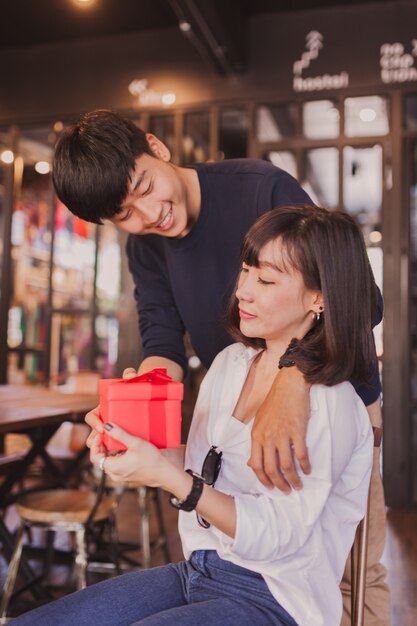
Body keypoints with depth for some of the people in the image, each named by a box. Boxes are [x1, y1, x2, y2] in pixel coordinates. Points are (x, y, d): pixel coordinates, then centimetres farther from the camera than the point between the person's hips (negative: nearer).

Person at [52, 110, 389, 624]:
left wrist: (293, 380, -46)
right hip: (250, 414, 5)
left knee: (354, 569, 6)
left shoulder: (262, 188, -23)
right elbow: (163, 341, -9)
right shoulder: (144, 248, -1)